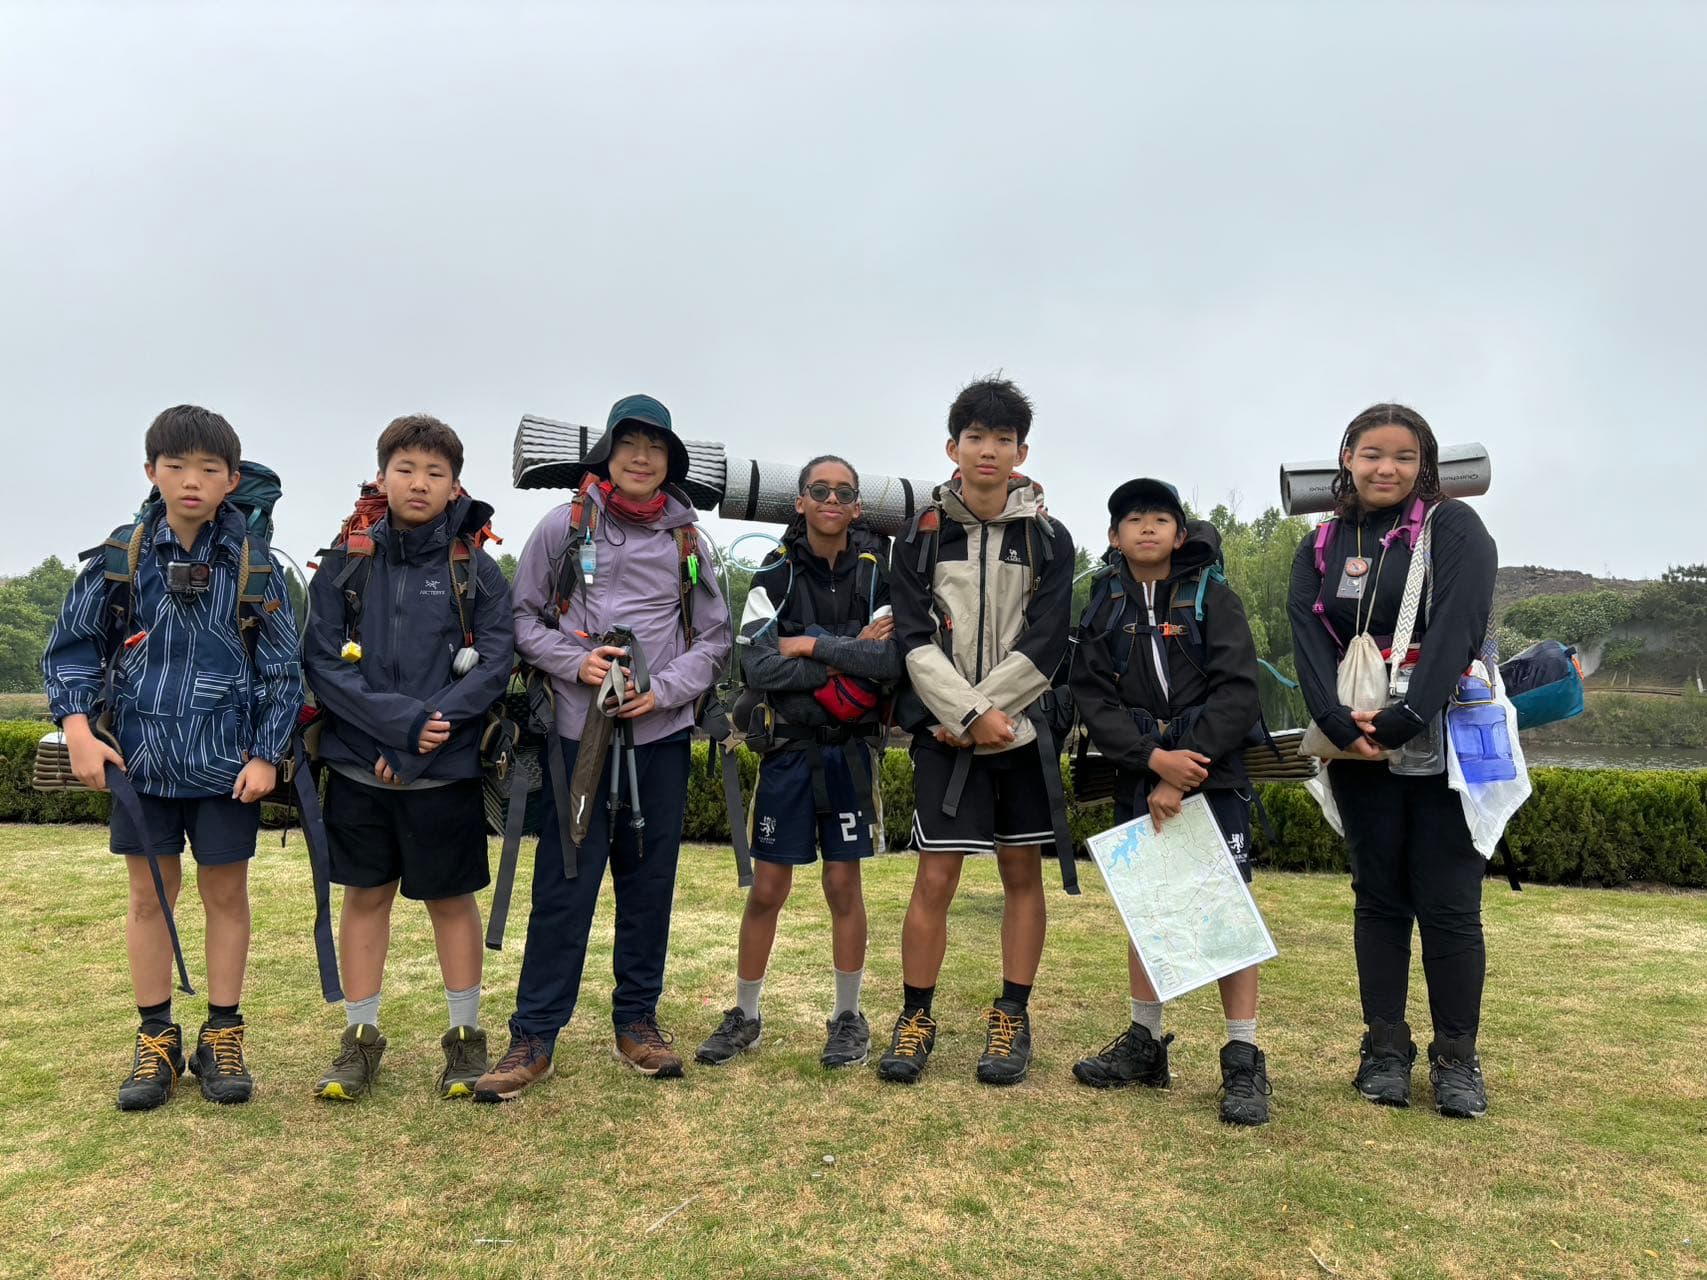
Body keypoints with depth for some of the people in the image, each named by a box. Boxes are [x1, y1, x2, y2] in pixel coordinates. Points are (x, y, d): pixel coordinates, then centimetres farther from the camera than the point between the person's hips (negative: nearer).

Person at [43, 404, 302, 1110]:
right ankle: (156, 1039, 25)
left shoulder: (255, 564, -4)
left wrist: (267, 755, -6)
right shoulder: (122, 556, -1)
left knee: (226, 892, 8)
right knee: (150, 893, 11)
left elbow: (283, 669, -1)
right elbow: (71, 647, 6)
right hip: (140, 757, 1)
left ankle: (222, 1038, 22)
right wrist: (78, 727, -8)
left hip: (227, 761, -1)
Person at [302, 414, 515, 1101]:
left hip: (445, 770, -1)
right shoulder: (344, 565, 2)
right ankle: (360, 1038, 27)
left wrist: (425, 737, -17)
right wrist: (404, 721, -17)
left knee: (451, 898, 10)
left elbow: (494, 664, -8)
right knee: (365, 896, 12)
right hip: (357, 767, 2)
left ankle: (465, 1036, 24)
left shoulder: (476, 569, -1)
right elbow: (323, 664, -5)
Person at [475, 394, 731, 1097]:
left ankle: (637, 1021, 25)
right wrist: (574, 662, -11)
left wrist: (664, 689, -5)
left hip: (661, 733, 2)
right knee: (564, 884, 0)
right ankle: (533, 1036, 11)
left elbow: (714, 638, 10)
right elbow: (523, 617, 5)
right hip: (580, 730, -2)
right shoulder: (565, 526, 3)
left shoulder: (686, 539, 8)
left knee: (650, 881, 10)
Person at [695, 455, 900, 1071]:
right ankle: (745, 1015, 23)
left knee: (843, 883, 7)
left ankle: (848, 1016, 23)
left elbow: (893, 662, -17)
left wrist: (811, 645, -14)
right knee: (767, 887, 6)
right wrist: (850, 659, -16)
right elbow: (758, 668, -14)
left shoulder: (879, 570, -2)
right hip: (788, 746, 1)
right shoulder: (776, 572, -1)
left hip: (851, 749, -1)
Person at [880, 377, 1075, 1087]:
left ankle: (1012, 1019, 21)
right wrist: (971, 712, -15)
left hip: (1023, 729, 1)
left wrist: (981, 715, -11)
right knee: (935, 877, -3)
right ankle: (915, 1019, 13)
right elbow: (915, 641, -4)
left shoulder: (1048, 538, 2)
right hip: (944, 732, -1)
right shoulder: (922, 537, 3)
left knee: (1023, 872, 8)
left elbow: (1043, 646, -5)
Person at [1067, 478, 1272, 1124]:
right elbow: (1092, 698, -1)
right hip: (1138, 781, 3)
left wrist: (1184, 773, -15)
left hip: (1212, 776, -3)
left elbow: (1238, 693, -9)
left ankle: (1243, 1060, 5)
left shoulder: (1211, 597, 0)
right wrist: (1154, 758, -16)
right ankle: (1146, 1041, 23)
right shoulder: (1104, 609, 8)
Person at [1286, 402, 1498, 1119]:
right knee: (1379, 898, 9)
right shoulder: (1321, 548, 9)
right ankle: (1385, 1050, 18)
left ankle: (1456, 1058, 14)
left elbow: (1456, 629, -13)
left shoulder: (1454, 529, -1)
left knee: (1447, 904, 0)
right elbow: (1310, 640, -1)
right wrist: (1340, 725, -16)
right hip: (1359, 749, 3)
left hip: (1444, 743, -3)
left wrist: (1403, 722, -21)